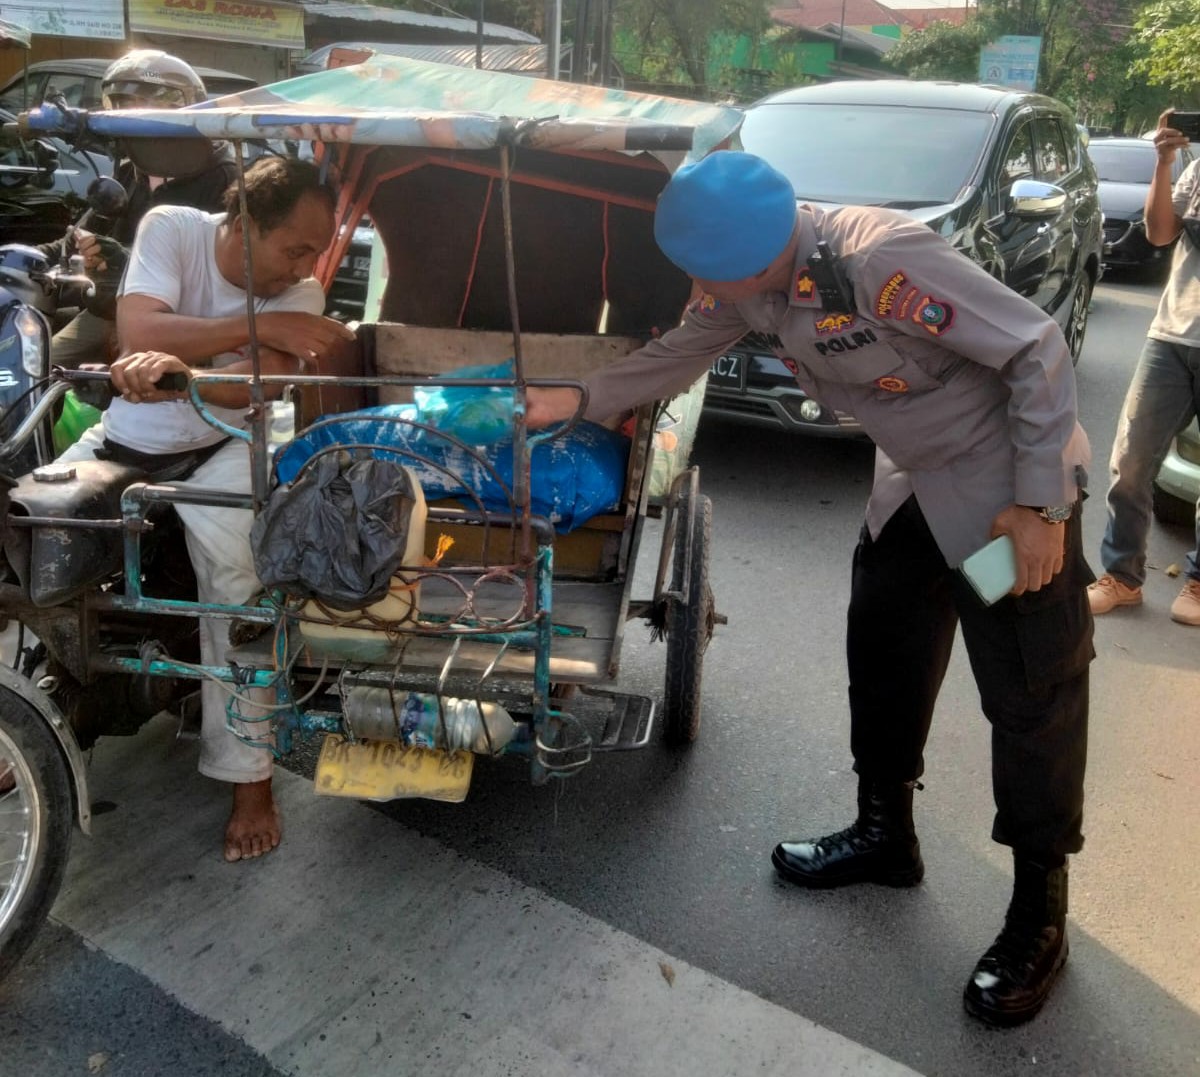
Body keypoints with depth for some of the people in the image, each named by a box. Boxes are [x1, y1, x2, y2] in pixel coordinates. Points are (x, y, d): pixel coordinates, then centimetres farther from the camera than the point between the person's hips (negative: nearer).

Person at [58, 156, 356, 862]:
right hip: (122, 442, 2)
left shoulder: (301, 294, -10)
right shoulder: (171, 228, -9)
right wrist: (259, 324, -28)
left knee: (237, 584, -25)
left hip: (219, 453, -2)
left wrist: (176, 369, -49)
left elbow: (266, 382, -29)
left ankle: (249, 777, -14)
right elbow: (138, 334, -22)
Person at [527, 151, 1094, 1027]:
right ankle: (885, 833, 35)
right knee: (883, 653, 15)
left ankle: (1041, 914, 14)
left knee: (1030, 694, -2)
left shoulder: (884, 262, -32)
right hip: (916, 479, 8)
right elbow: (681, 353, 10)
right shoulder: (748, 281, -9)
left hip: (1008, 481, -8)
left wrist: (1039, 504, -24)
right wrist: (581, 400, 9)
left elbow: (1039, 351, -26)